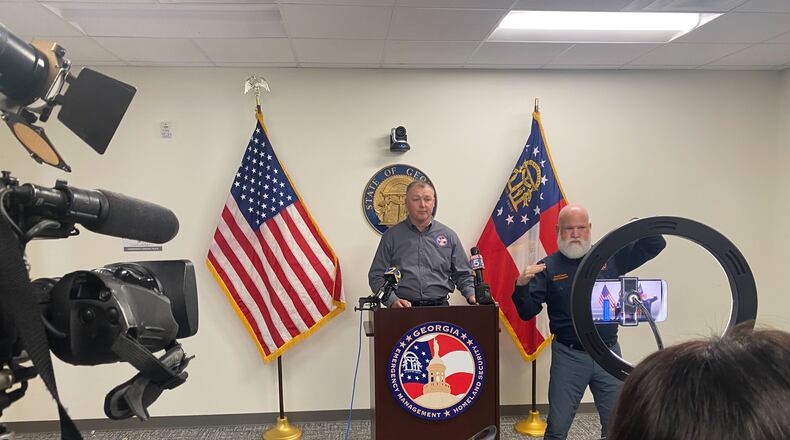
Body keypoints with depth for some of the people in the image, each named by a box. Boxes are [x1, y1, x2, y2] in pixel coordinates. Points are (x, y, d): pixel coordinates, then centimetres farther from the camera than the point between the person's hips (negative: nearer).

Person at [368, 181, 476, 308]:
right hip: (404, 311, 0)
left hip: (440, 306, 1)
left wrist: (472, 295, -1)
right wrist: (393, 301, -9)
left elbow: (462, 275, 18)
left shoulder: (448, 235, 14)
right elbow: (376, 277, 6)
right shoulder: (391, 236, 9)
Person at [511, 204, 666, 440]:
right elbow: (526, 313, -6)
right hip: (568, 356, -2)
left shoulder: (610, 255, 2)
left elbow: (655, 245, 5)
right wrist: (521, 286, -26)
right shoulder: (548, 268, -4)